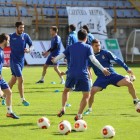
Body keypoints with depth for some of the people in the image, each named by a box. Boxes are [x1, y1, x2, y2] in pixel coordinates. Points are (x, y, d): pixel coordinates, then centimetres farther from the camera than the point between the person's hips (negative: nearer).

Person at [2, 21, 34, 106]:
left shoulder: (25, 36, 1)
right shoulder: (11, 36, -7)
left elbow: (32, 45, 1)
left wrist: (29, 50, -19)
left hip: (21, 61, 4)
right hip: (14, 60, -4)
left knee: (13, 80, 12)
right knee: (21, 80, -12)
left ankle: (5, 96, 26)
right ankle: (23, 99, -5)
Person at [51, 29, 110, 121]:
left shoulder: (71, 47, 9)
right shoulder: (87, 47, -1)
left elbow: (61, 55, 10)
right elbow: (93, 60, -12)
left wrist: (54, 60, 31)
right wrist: (103, 69, -8)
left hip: (71, 74, 4)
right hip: (82, 75, -4)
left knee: (66, 90, 28)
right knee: (86, 95, 8)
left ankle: (63, 108, 11)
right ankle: (79, 116, 2)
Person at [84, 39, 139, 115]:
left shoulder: (105, 53, -1)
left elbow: (117, 59, 2)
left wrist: (127, 68, 0)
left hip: (113, 75, 1)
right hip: (101, 78, -1)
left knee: (129, 83, -15)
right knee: (92, 91, -23)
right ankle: (89, 109, 2)